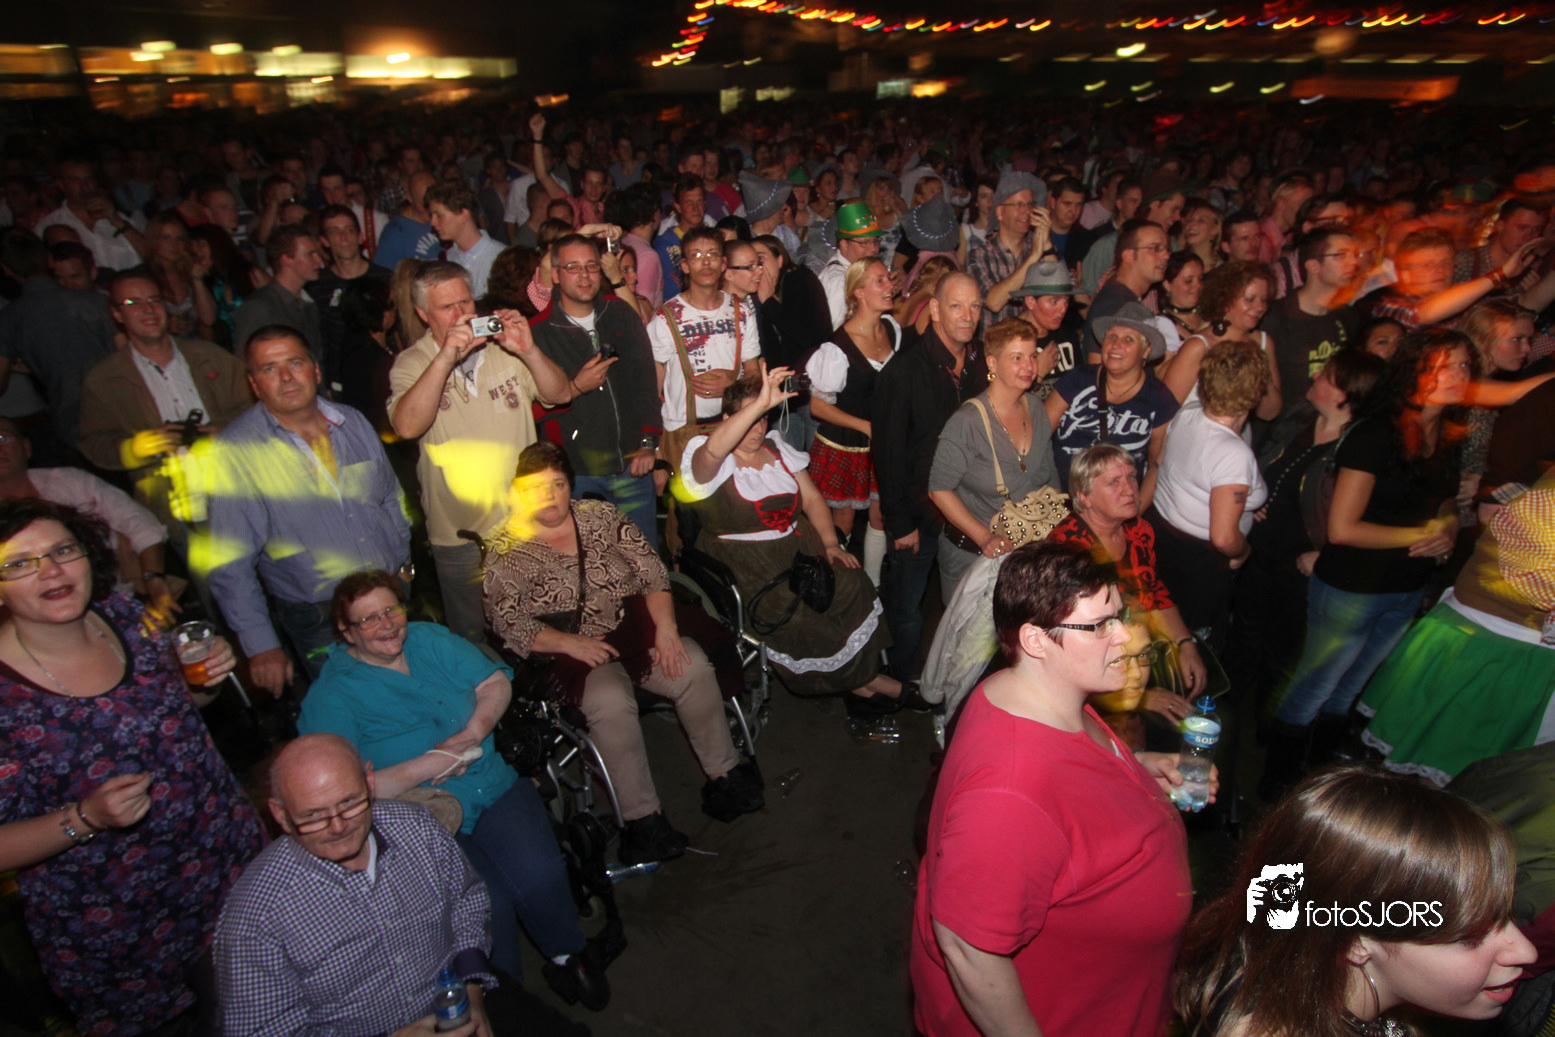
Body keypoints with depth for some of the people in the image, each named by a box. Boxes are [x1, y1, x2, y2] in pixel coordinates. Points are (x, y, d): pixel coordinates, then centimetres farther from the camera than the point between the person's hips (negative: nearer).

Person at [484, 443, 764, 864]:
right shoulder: (506, 553, 1)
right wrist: (571, 643, -24)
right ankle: (642, 819, -20)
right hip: (567, 650, -3)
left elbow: (652, 573, 4)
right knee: (611, 701, -33)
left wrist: (665, 627, -12)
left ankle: (724, 776, -5)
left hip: (631, 627, 4)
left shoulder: (602, 516, 9)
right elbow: (511, 624, -10)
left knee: (693, 668, -21)